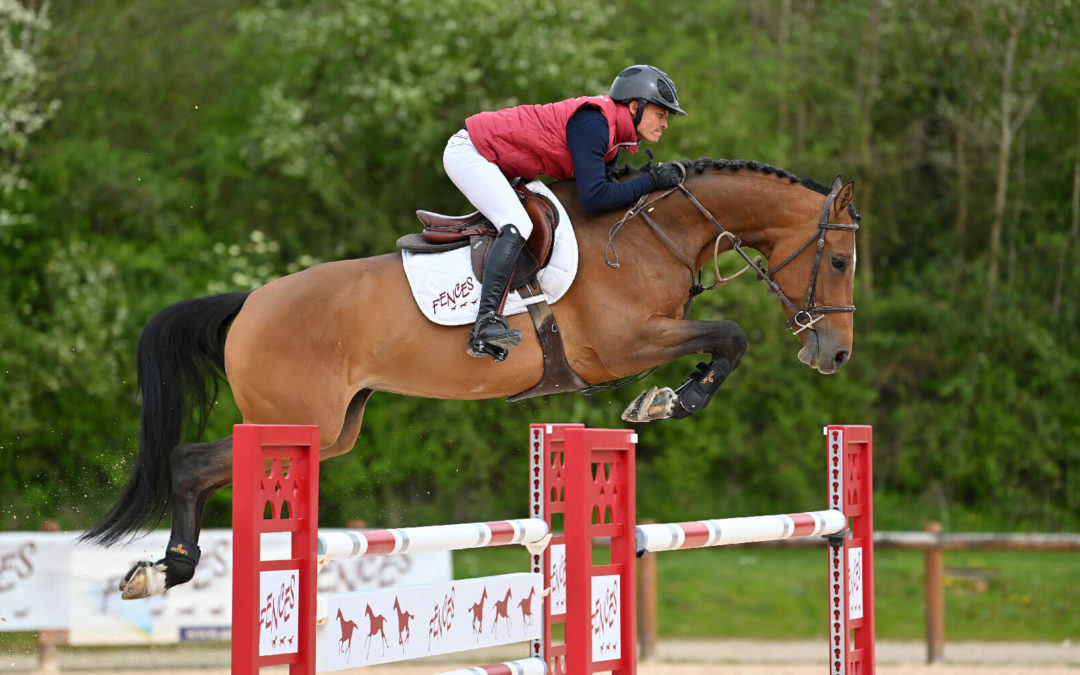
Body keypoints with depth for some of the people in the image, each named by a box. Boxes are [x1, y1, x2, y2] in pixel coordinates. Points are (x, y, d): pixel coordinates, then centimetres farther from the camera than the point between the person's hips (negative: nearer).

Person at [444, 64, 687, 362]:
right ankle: (485, 323, -35)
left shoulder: (610, 128, 6)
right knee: (517, 225, -27)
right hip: (469, 152, -11)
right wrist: (650, 181, -22)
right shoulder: (592, 123, -24)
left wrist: (656, 176, 0)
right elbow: (593, 197, -30)